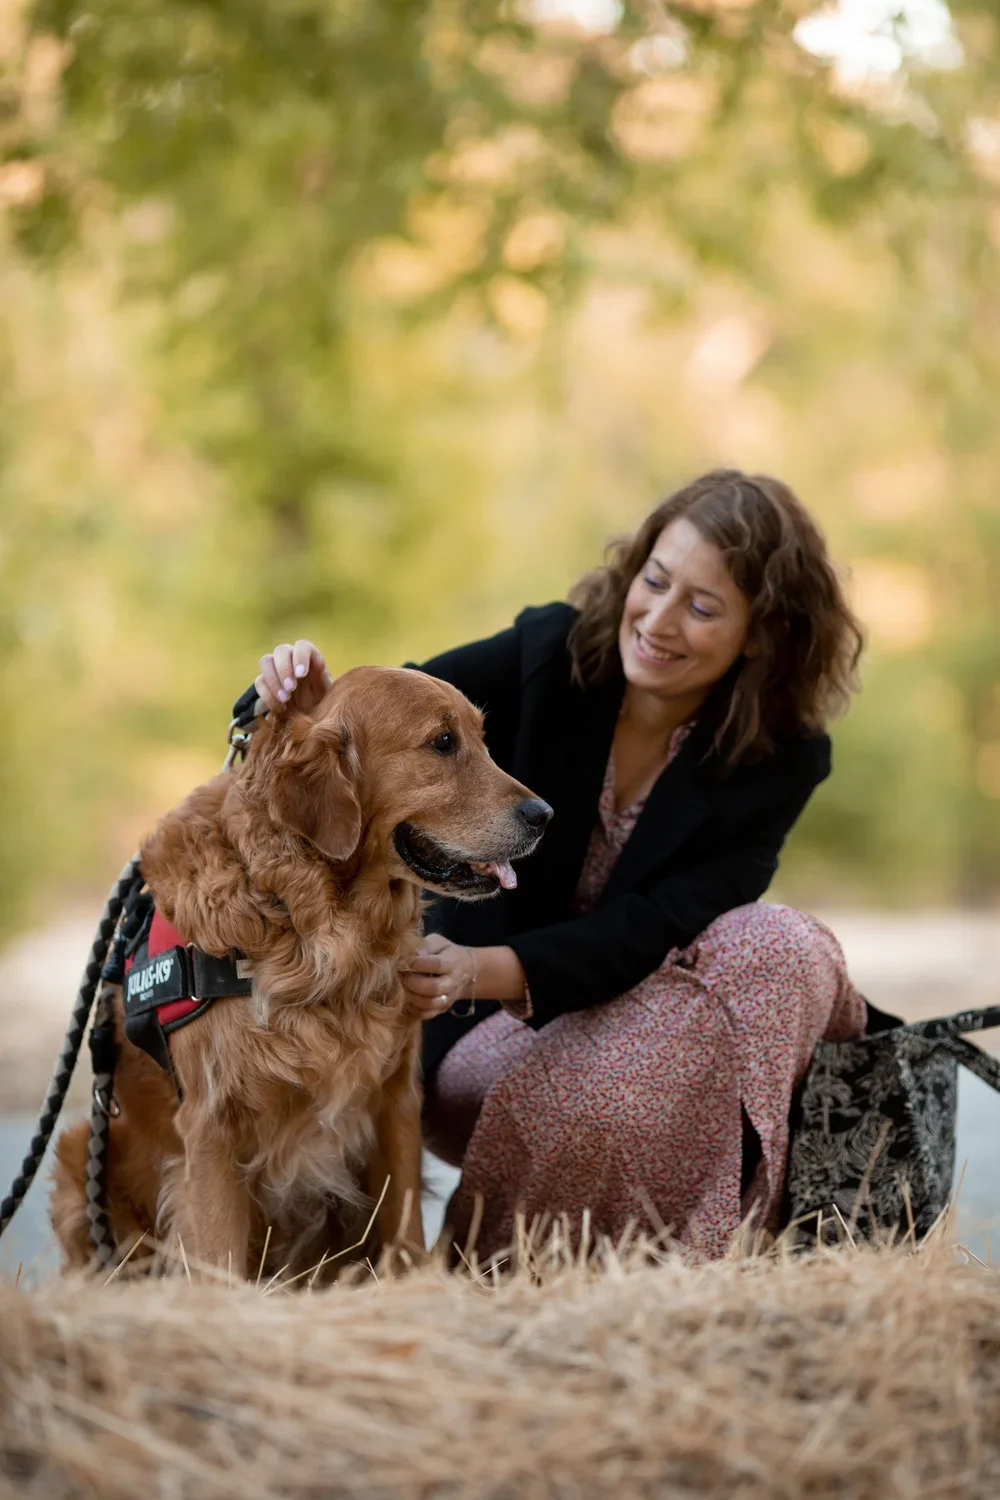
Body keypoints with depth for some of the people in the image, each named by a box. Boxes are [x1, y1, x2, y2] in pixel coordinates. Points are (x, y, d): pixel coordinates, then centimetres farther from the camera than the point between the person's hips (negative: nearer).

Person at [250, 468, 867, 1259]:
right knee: (606, 1099, -37)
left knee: (785, 948, -29)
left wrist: (488, 969, -39)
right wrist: (318, 703, -41)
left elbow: (645, 934, -22)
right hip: (490, 1030, -2)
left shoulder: (784, 757, -12)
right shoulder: (550, 653, -10)